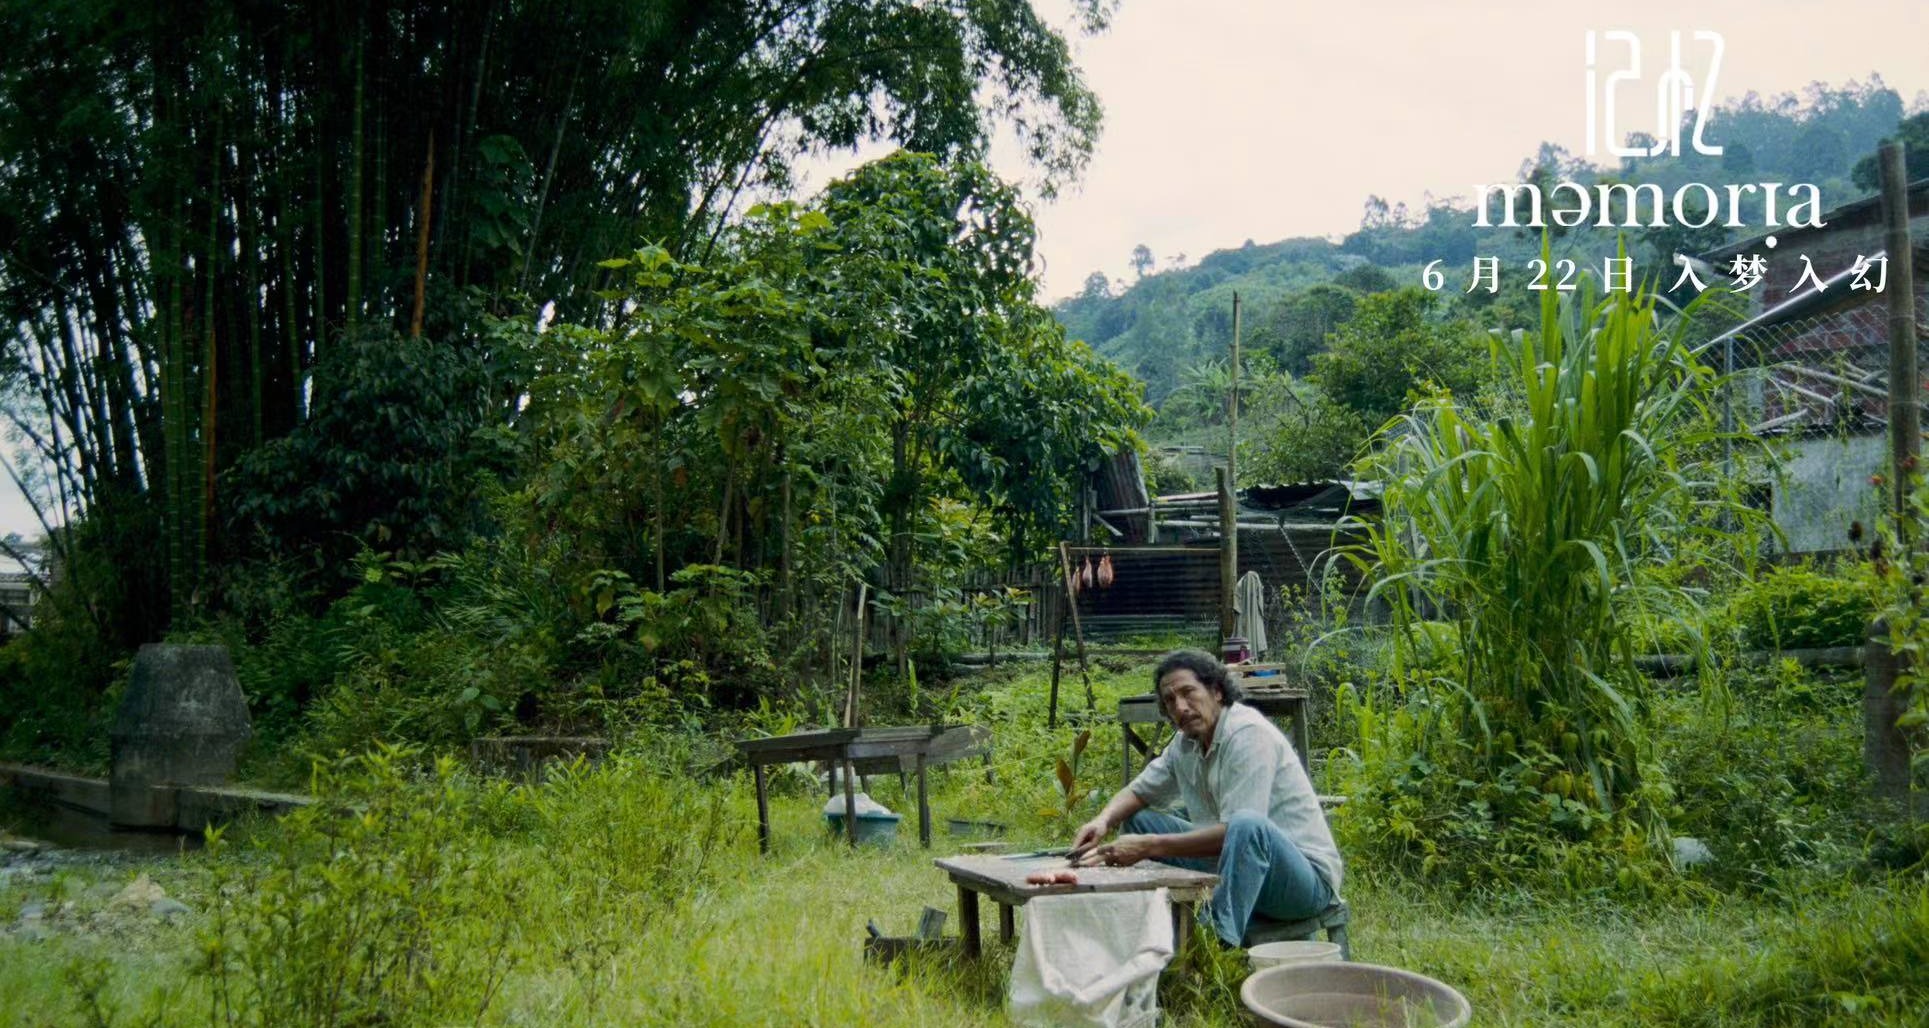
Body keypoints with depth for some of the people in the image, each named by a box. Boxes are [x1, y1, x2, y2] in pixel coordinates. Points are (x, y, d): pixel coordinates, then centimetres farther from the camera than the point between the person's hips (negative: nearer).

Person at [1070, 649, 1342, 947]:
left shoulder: (1249, 734, -20)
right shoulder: (1186, 743, 5)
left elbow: (1239, 831, -28)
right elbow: (1139, 791, 16)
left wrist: (1149, 846, -27)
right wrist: (1103, 821, -7)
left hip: (1307, 874, -8)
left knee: (1246, 823, -40)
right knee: (1137, 818, 7)